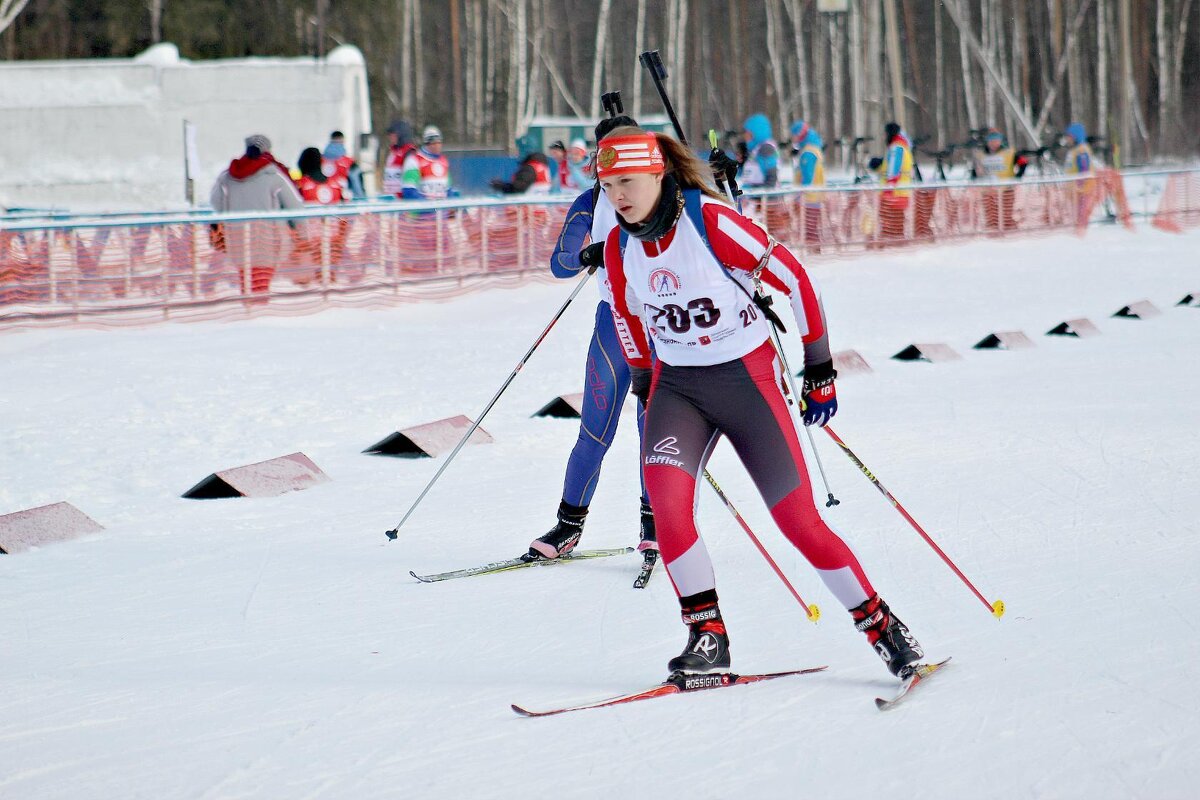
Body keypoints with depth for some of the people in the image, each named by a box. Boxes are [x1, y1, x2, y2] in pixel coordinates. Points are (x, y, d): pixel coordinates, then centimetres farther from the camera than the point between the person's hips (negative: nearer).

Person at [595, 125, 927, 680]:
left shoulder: (712, 222, -20)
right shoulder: (619, 247, -3)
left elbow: (793, 278, -12)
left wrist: (819, 368, -7)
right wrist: (644, 384, 22)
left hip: (747, 377, -4)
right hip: (675, 385, 4)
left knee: (798, 520, -6)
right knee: (666, 501, -22)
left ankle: (880, 626, 11)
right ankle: (707, 638, -10)